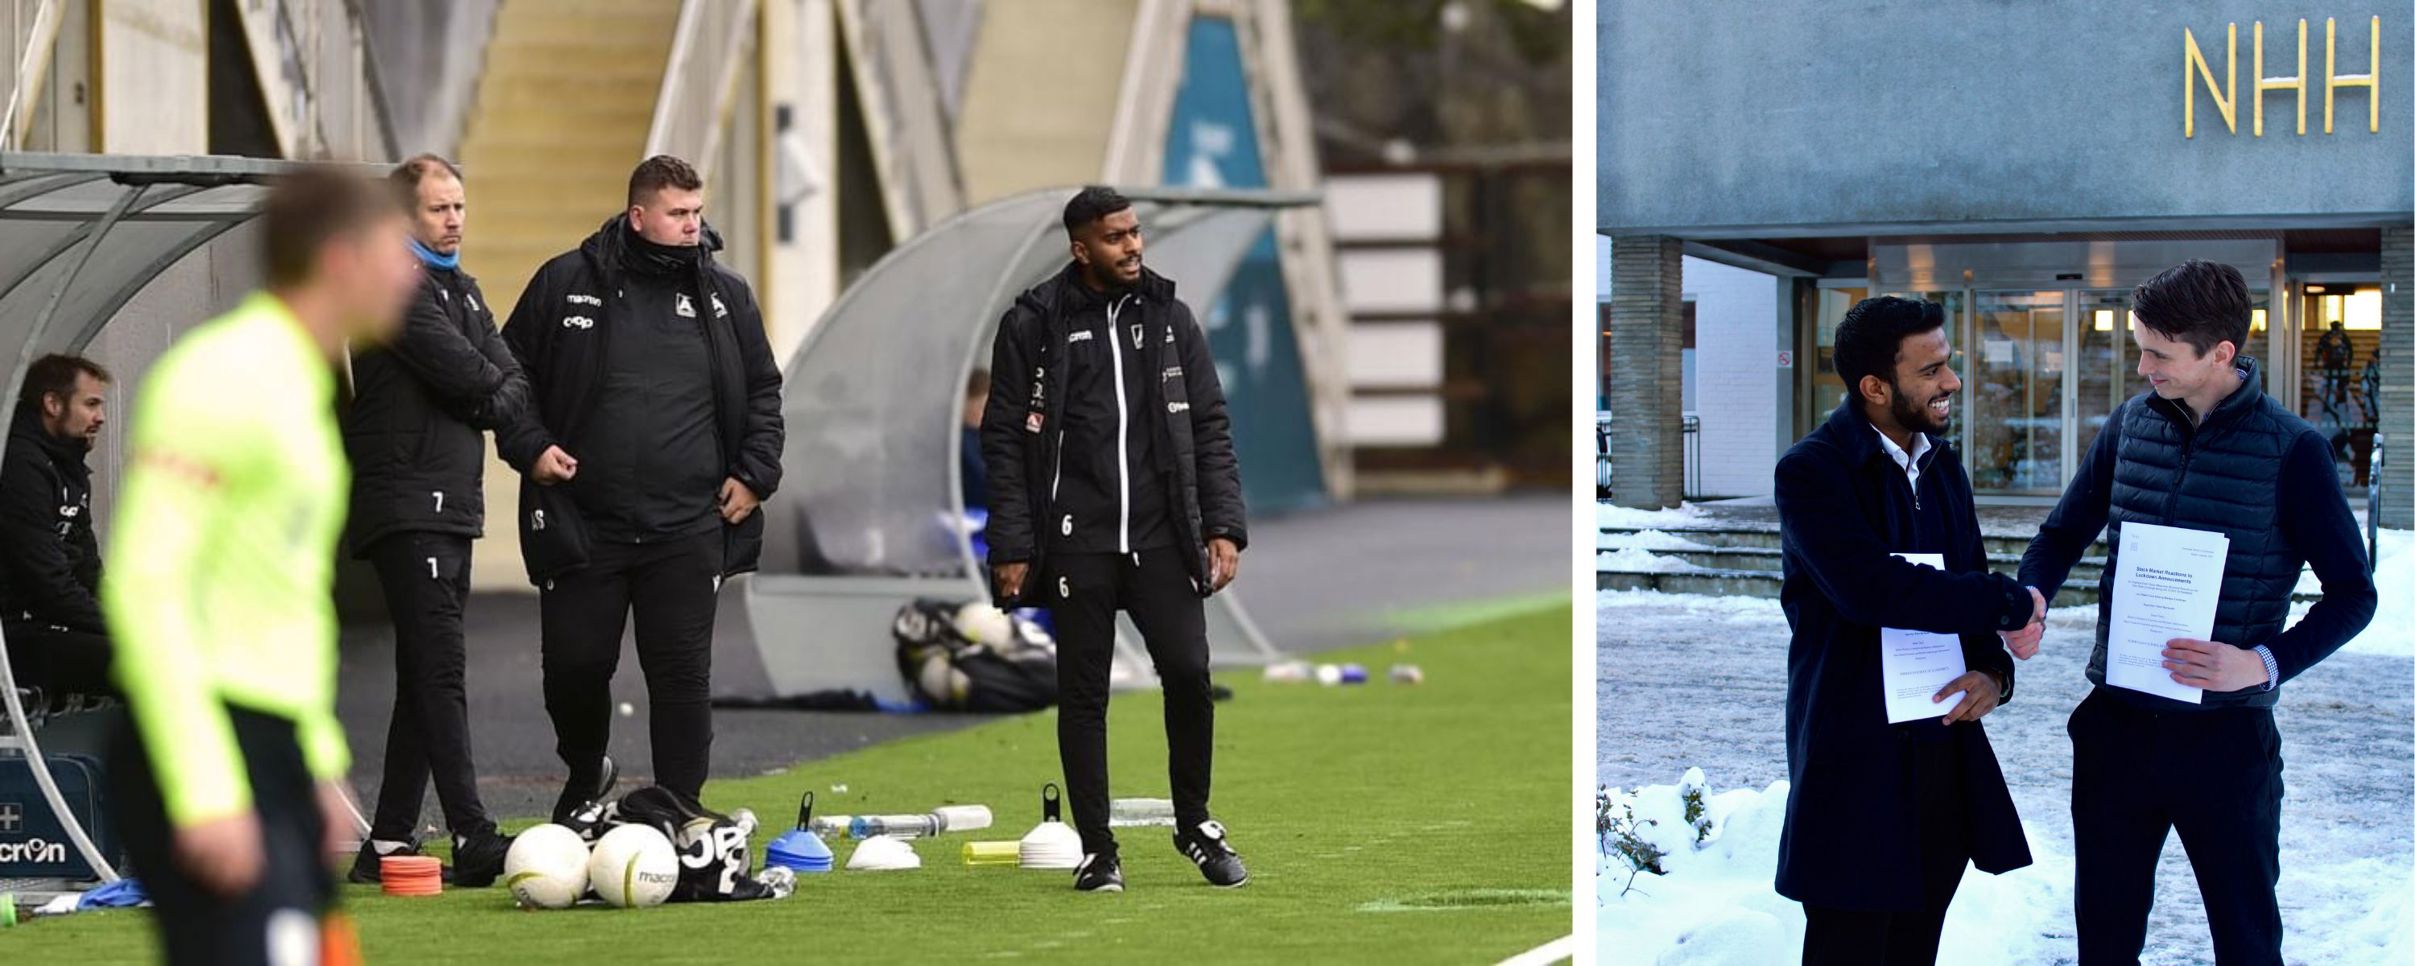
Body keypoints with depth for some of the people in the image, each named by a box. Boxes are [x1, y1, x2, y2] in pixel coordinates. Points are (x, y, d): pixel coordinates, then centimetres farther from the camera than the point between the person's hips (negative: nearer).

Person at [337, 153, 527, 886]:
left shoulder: (462, 290, 21)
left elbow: (512, 389, 12)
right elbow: (461, 371, -17)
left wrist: (487, 400, -9)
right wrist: (490, 386, 2)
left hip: (454, 505, 9)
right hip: (404, 505, -9)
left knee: (425, 677, 9)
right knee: (439, 669, -15)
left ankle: (388, 844, 13)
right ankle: (473, 841, -21)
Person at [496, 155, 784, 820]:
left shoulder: (724, 296, 7)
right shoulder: (566, 284, 2)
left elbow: (763, 392, 16)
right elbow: (510, 371, 10)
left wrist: (755, 475, 6)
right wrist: (529, 444, -3)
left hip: (687, 532, 1)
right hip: (581, 523, -1)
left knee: (683, 674, -1)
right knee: (574, 666, 4)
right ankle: (585, 777, 32)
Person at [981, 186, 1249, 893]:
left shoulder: (1170, 318, 9)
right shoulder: (1033, 325, 0)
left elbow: (1210, 428, 10)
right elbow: (1004, 441, 0)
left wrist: (1223, 526, 1)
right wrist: (1012, 549, -5)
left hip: (1161, 537, 2)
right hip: (1077, 540, -2)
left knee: (1189, 672, -6)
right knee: (1083, 693, 2)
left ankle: (1194, 823, 14)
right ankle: (1097, 849, 11)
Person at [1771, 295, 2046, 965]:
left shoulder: (1941, 465, 13)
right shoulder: (1812, 472, -11)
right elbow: (1872, 589, -26)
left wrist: (1994, 672, -5)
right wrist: (2013, 605, -17)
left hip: (1945, 752, 7)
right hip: (1860, 762, -7)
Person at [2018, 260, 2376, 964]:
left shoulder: (2291, 451, -9)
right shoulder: (2132, 424, 4)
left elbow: (2352, 593, -7)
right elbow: (2063, 534, 16)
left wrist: (2265, 663, -22)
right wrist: (2031, 598, -6)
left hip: (2226, 738, -4)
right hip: (2116, 723, 4)